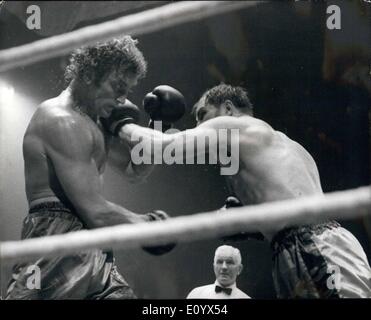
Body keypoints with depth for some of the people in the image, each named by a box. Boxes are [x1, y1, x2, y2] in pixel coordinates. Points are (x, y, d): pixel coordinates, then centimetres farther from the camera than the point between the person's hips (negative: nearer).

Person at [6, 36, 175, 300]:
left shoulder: (95, 122, 19)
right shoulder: (64, 122, -13)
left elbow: (135, 171, 31)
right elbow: (96, 212, -18)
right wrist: (146, 222, -2)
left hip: (94, 255, 10)